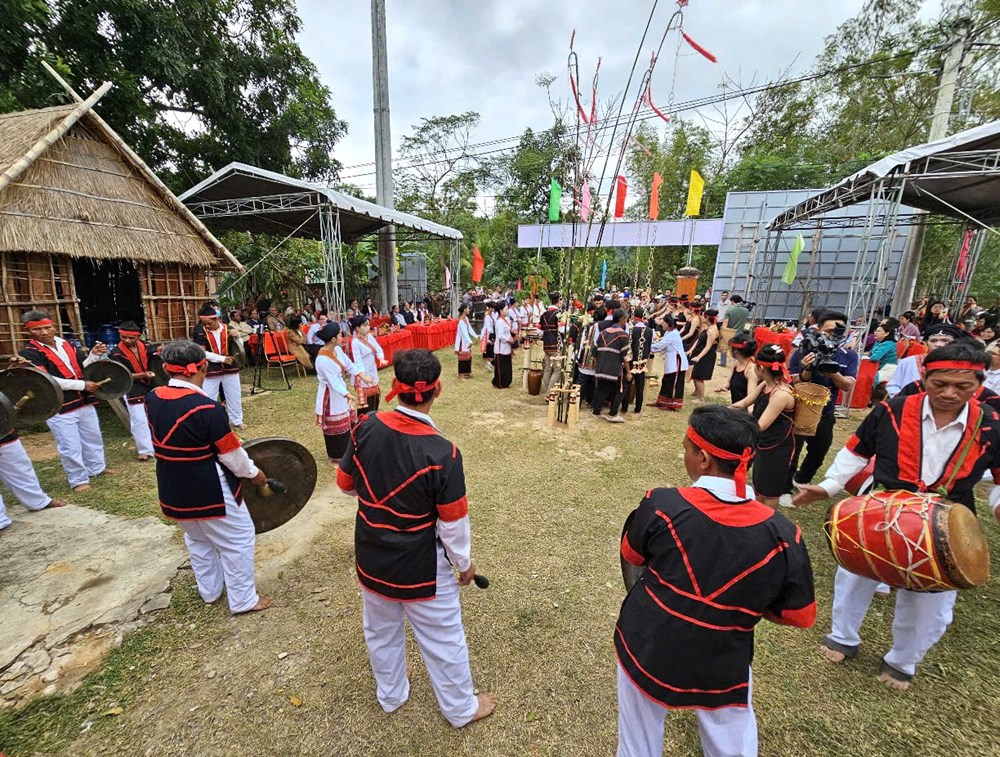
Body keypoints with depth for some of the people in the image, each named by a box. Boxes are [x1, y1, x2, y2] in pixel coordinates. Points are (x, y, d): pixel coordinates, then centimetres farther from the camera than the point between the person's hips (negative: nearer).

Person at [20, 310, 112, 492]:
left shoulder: (66, 344, 7)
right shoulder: (29, 353, -11)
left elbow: (83, 367, 13)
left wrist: (94, 355, -7)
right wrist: (82, 385, -22)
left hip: (84, 402, 6)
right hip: (59, 408, -6)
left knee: (93, 438, 20)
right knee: (70, 447, 1)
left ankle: (97, 468, 37)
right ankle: (79, 480, 15)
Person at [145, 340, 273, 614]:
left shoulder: (153, 398, -8)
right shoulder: (206, 407, -28)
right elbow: (230, 452, -18)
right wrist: (253, 472, -3)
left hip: (173, 491, 8)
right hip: (210, 492, -8)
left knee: (197, 540, 27)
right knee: (238, 541, 11)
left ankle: (210, 591, 44)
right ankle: (243, 600, 23)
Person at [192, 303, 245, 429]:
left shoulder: (228, 329, -4)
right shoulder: (200, 332, -8)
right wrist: (222, 359, -18)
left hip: (230, 368, 2)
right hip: (211, 371, -2)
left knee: (234, 396, 13)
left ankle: (237, 420, 28)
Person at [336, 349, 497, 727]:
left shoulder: (366, 428, -17)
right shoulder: (441, 453, -30)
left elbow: (345, 482, -1)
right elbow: (453, 523, -19)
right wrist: (464, 563, 0)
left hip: (371, 558, 5)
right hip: (420, 567, -4)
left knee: (381, 631, 29)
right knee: (442, 639, 20)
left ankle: (390, 694, 57)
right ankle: (461, 708, 45)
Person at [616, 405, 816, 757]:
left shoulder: (662, 505, -24)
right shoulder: (782, 534, -20)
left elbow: (631, 555, -5)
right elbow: (800, 615, -5)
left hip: (645, 652, -1)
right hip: (721, 670, 1)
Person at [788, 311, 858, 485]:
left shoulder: (849, 357, -3)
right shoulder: (803, 352, -13)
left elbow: (848, 386, -12)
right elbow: (793, 384, -15)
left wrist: (833, 373, -31)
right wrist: (807, 370, -34)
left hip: (825, 415, 5)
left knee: (818, 454, 22)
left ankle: (801, 482, 44)